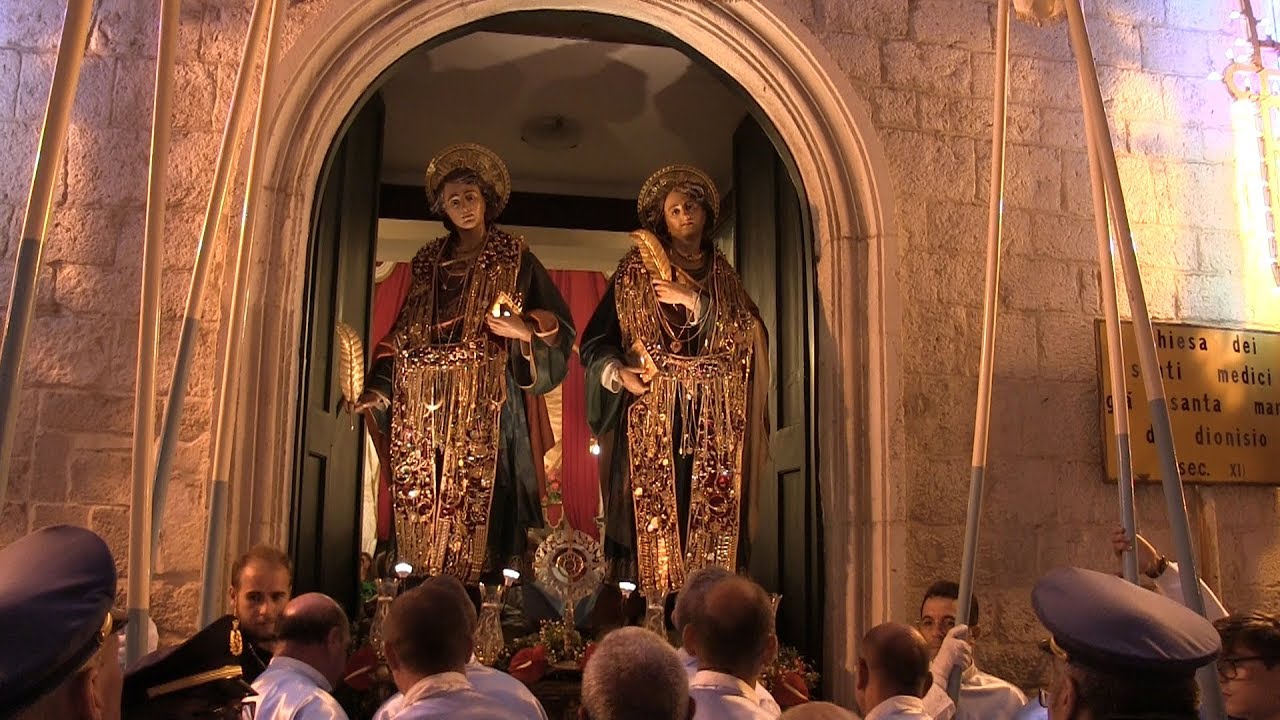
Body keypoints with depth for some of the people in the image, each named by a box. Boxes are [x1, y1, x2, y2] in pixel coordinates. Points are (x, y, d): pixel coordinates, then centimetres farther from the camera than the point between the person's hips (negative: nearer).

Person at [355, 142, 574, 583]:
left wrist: (526, 329, -18)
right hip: (425, 406, 4)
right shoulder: (429, 262, 18)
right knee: (422, 516, 1)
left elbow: (558, 325, 2)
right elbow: (403, 333, 17)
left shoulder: (513, 258, 7)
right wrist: (379, 390, 7)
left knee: (479, 506, -10)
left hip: (485, 407, -4)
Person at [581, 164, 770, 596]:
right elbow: (596, 341, 1)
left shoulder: (723, 277, 17)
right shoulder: (636, 272, 8)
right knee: (651, 518, -9)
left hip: (711, 424, 3)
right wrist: (617, 373, -18)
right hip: (652, 419, -3)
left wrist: (697, 303, -9)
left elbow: (748, 335, 2)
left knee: (711, 522, -3)